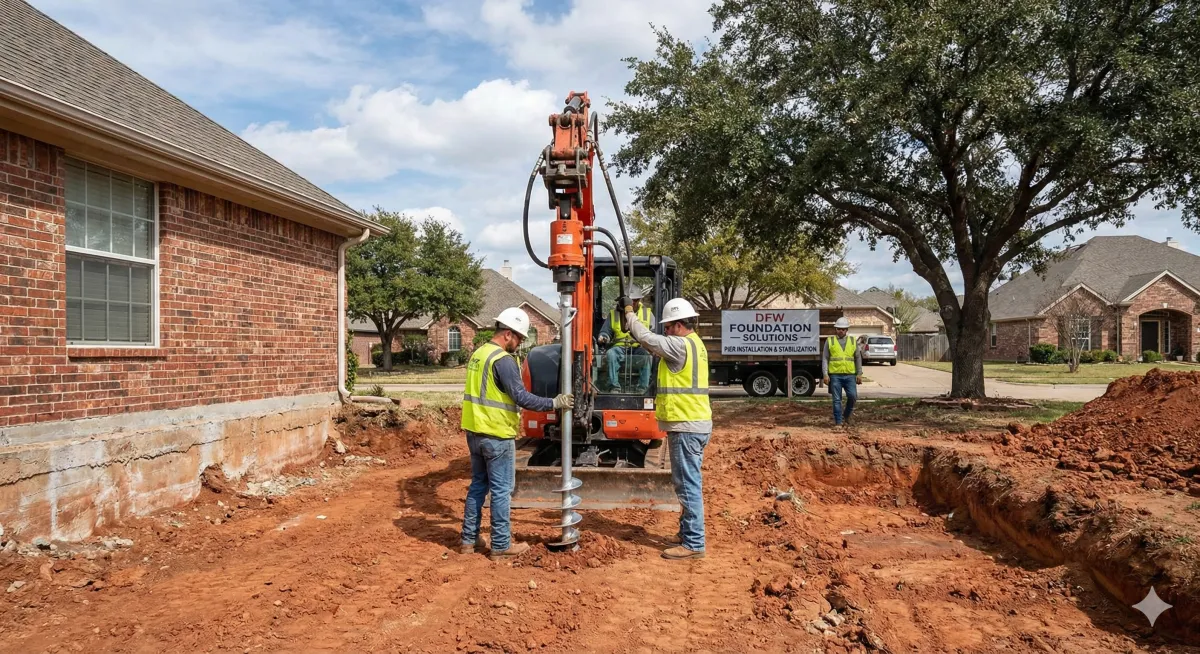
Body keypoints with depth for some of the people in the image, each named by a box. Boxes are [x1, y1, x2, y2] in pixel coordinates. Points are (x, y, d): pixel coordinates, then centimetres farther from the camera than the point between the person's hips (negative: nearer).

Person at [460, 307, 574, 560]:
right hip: (497, 435, -9)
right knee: (501, 491, 1)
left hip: (475, 432, 9)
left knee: (477, 485, 16)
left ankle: (469, 539, 23)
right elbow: (522, 397, -22)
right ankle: (501, 546, 8)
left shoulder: (477, 354, 10)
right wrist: (554, 403, -15)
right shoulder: (503, 360, -18)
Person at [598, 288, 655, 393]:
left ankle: (643, 388, -28)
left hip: (640, 347, 0)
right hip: (620, 346, 1)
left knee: (646, 355, -35)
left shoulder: (647, 313, 14)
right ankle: (614, 387, -27)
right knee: (610, 354, -32)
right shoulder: (614, 313, 15)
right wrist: (604, 337, -5)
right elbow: (606, 332, 19)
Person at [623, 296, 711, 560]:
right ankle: (687, 533, 28)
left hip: (686, 426, -10)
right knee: (688, 483, 18)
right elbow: (658, 346, 19)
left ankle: (694, 544, -2)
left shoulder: (681, 345, -15)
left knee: (688, 485, -7)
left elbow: (647, 338, -12)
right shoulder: (694, 344, 16)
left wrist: (630, 314, 3)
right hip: (694, 423, 10)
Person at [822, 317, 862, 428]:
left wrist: (859, 374, 6)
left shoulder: (853, 341, 11)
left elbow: (858, 358, 13)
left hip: (850, 375, 1)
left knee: (852, 396, -8)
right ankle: (838, 422, 8)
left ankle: (846, 416, 16)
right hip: (835, 375, -1)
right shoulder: (829, 341, 6)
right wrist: (825, 374, -5)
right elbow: (825, 359, 4)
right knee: (837, 400, 0)